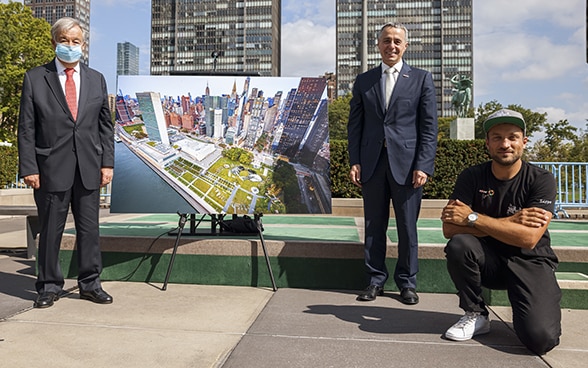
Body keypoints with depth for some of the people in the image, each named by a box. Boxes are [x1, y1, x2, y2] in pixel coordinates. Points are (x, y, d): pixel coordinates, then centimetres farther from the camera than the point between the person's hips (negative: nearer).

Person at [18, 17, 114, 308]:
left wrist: (107, 162, 2)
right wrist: (28, 167, -7)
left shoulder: (96, 80, 11)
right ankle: (49, 286, 21)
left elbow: (105, 126, 10)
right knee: (50, 230, 6)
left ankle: (90, 284, 20)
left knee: (89, 228, 8)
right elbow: (26, 128, 0)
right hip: (51, 167, -2)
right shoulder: (35, 79, 4)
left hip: (89, 167, 2)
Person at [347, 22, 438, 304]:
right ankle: (375, 280, 19)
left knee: (407, 226, 5)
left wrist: (423, 166, -8)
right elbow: (355, 125, 10)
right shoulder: (363, 81, 12)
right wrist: (354, 161, 0)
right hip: (372, 163, 2)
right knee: (373, 225, 7)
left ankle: (407, 282, 19)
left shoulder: (422, 79, 6)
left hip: (407, 163, -2)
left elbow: (429, 127, 1)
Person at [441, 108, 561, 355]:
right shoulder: (471, 177, -6)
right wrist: (510, 222, -23)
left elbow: (529, 239, -23)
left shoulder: (541, 180, -11)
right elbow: (449, 228, -18)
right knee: (459, 245, -31)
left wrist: (473, 218, -25)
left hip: (530, 262, -2)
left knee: (541, 338, -23)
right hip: (488, 260, 2)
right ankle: (476, 315, -6)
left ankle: (541, 308, 15)